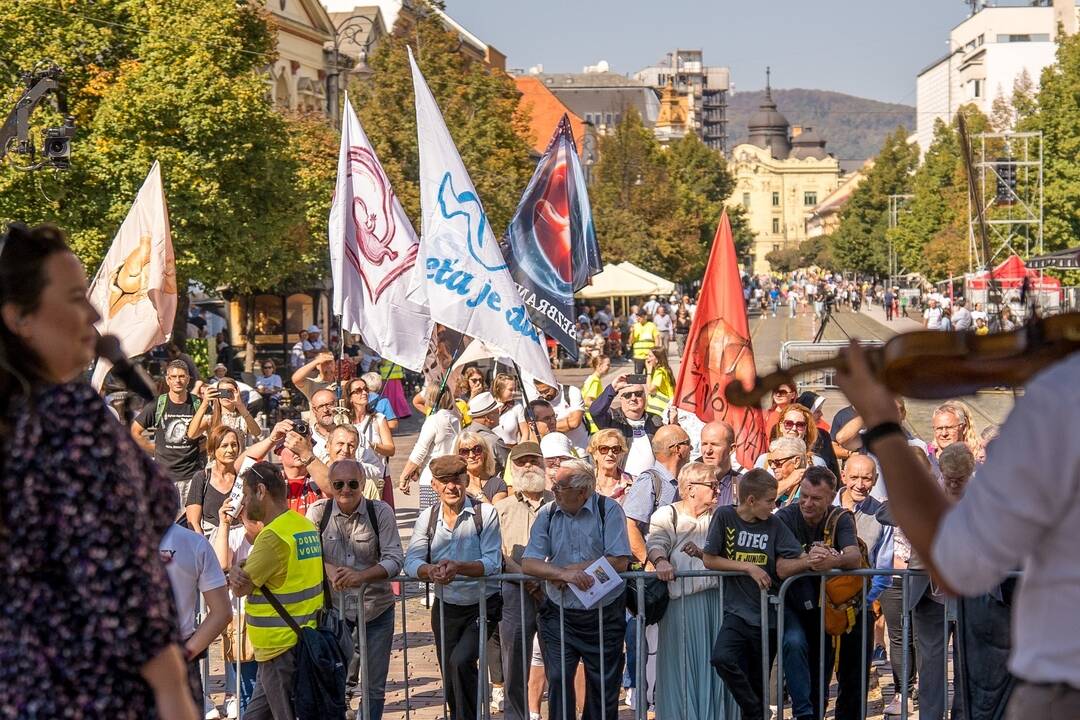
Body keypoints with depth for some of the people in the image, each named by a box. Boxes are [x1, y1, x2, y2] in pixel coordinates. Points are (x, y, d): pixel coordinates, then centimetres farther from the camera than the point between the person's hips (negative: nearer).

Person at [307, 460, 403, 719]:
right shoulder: (318, 512, -5)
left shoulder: (381, 512, -8)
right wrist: (329, 568, -23)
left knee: (375, 686, 8)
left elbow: (395, 559, -12)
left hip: (376, 608, 0)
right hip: (334, 607, 0)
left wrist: (361, 575, -28)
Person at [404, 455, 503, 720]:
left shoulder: (485, 513, -10)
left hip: (482, 606, -4)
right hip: (445, 607, 4)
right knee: (450, 680, 12)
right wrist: (430, 571, -33)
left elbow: (493, 562, -19)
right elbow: (411, 561, -10)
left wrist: (459, 567, -36)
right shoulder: (427, 518, 1)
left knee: (461, 661, -24)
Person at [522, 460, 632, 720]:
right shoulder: (547, 514, 1)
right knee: (558, 680, -7)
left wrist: (568, 570, -14)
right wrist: (564, 574, -25)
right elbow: (528, 563, -7)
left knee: (603, 686, 6)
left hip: (604, 614, -2)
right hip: (559, 614, 2)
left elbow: (619, 562, -15)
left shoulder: (608, 510, -7)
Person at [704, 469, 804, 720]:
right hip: (737, 612, -2)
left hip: (768, 616, 2)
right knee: (722, 659, -27)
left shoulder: (774, 525, 3)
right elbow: (709, 559, -1)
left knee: (758, 683, 5)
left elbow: (783, 569, -3)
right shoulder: (725, 516, -2)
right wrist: (749, 567, -8)